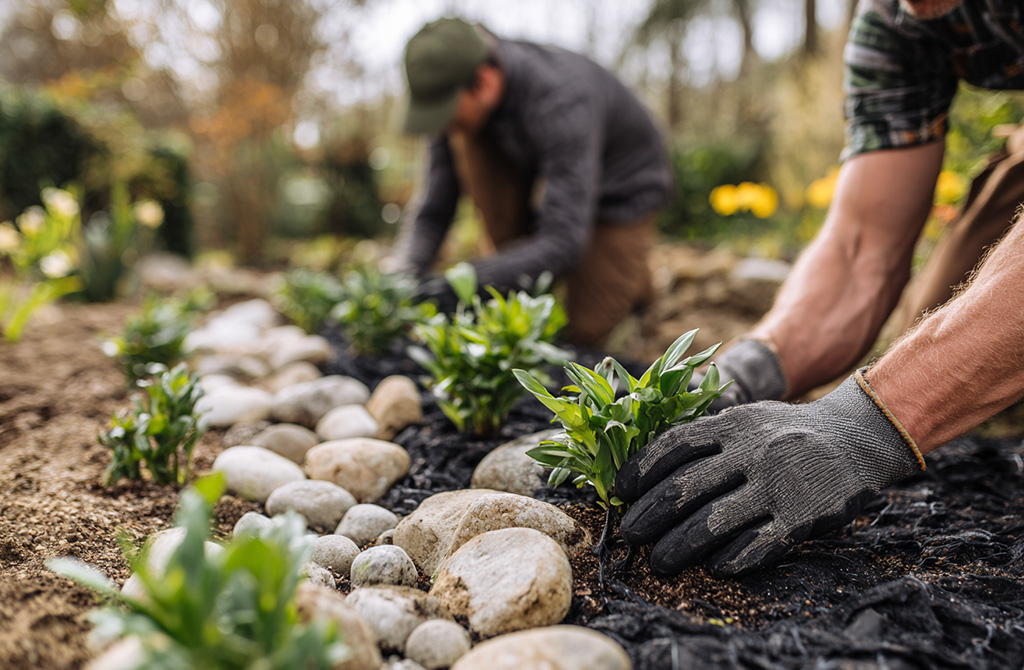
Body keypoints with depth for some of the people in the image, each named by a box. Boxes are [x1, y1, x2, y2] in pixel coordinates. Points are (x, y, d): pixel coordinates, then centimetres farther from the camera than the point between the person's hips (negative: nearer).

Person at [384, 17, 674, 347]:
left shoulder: (560, 103, -40)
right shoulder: (457, 95, -20)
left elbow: (565, 243, -41)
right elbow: (433, 211, -13)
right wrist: (401, 272, -31)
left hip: (623, 189, -5)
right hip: (544, 174, 6)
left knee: (581, 329, -18)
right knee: (468, 139, -24)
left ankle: (627, 272, 16)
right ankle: (520, 286, -12)